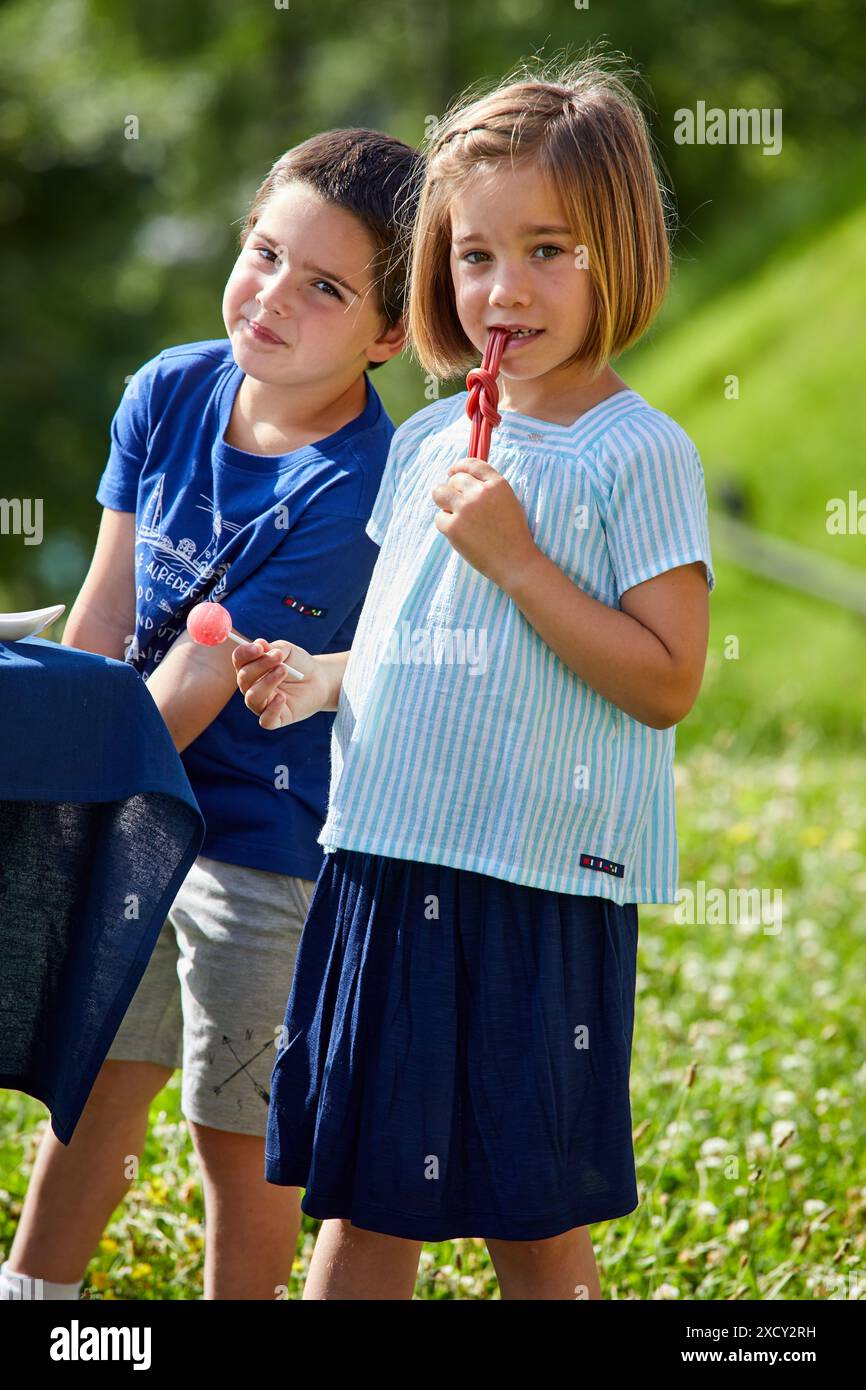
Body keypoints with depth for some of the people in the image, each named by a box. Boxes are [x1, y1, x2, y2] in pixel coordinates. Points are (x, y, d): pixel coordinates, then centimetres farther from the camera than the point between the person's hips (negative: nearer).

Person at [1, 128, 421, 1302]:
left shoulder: (350, 489, -25)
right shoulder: (171, 391, -4)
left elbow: (199, 684, -22)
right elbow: (106, 611, 2)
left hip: (268, 841, -6)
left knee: (239, 1131, 7)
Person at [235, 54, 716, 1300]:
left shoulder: (639, 455, -9)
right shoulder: (426, 445, 11)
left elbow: (665, 682, -15)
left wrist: (515, 555, -19)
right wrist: (322, 681, 3)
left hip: (540, 886, -6)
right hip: (386, 869, 6)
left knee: (532, 1224, 4)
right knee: (361, 1206, 10)